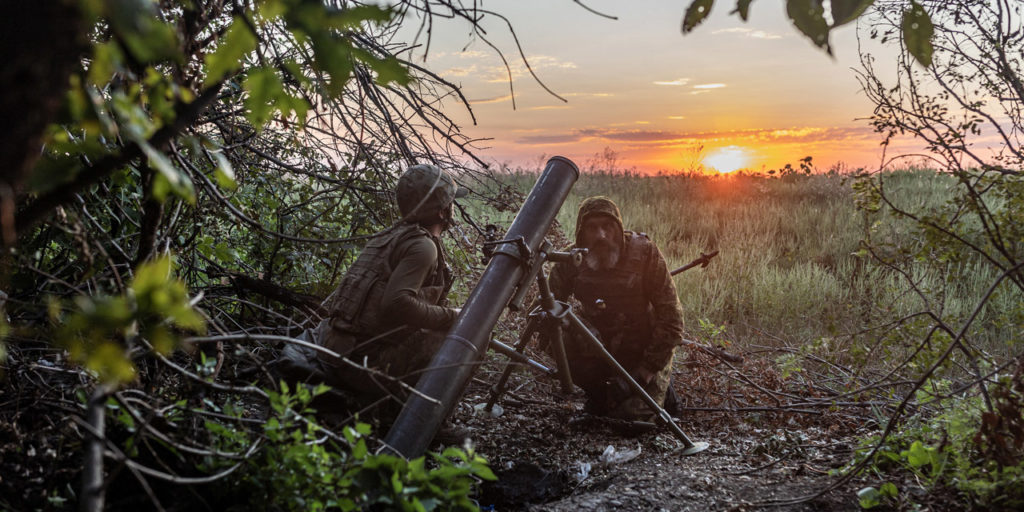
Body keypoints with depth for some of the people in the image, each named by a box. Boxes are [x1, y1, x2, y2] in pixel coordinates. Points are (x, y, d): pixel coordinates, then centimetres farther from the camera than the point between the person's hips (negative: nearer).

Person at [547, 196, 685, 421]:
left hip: (643, 351, -2)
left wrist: (645, 372, -22)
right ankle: (598, 394, 3)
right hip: (599, 347, 2)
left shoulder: (644, 252, -19)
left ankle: (659, 385, 17)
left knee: (633, 415, -19)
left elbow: (671, 319, -18)